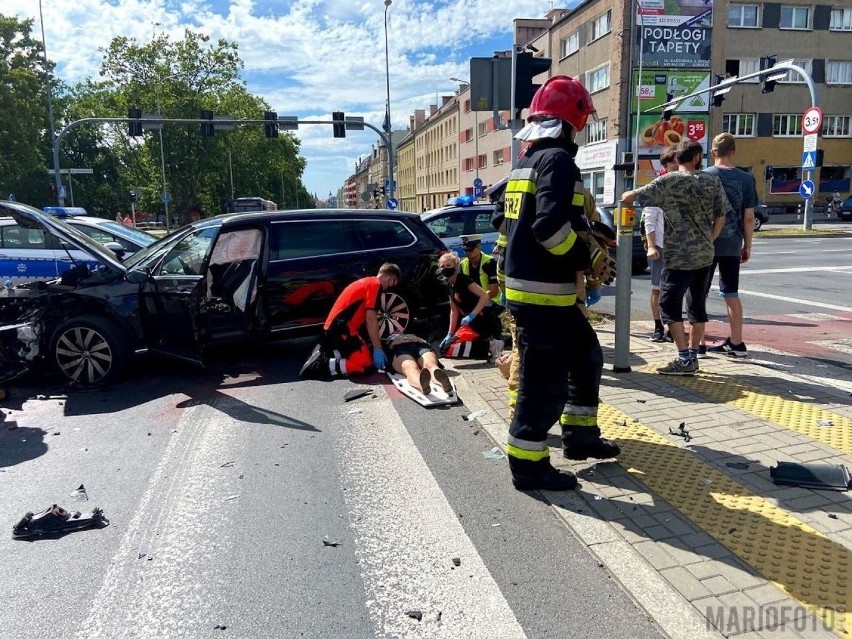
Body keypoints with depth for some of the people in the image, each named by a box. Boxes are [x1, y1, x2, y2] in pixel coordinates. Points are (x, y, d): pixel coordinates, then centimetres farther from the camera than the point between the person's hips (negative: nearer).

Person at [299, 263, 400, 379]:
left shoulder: (367, 282, 24)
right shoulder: (375, 284, -6)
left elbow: (365, 318, 24)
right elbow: (371, 317, -15)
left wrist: (374, 345, 22)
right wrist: (378, 349, -14)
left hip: (334, 328, 10)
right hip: (342, 329, -10)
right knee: (366, 364, -14)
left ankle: (326, 352, 10)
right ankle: (320, 366, -15)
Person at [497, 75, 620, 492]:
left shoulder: (525, 162, 18)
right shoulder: (558, 160, -13)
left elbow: (508, 223, 21)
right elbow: (550, 225, -26)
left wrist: (509, 270, 25)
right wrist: (588, 257, -12)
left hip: (525, 285, 10)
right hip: (542, 292, -10)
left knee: (587, 356, 22)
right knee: (545, 381, -2)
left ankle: (579, 436, 32)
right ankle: (528, 465, 9)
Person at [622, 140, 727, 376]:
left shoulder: (669, 181, -8)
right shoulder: (713, 181, 7)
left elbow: (628, 198, -10)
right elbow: (720, 217, 10)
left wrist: (626, 195, 14)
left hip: (680, 257, -6)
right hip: (705, 255, 6)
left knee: (670, 305, -1)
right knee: (697, 305, 12)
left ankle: (685, 359, -5)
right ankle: (693, 357, 17)